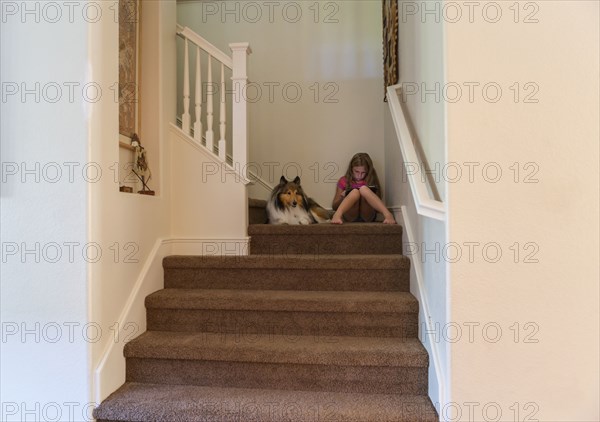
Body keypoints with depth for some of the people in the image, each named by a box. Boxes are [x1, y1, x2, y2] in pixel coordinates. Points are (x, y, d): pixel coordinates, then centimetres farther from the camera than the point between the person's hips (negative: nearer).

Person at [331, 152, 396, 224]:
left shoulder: (372, 180, 14)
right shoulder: (344, 181, 13)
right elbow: (334, 206, 15)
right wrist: (341, 196, -6)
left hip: (367, 216, 0)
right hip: (350, 216, 0)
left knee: (364, 189, -27)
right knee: (355, 191, -29)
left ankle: (387, 214, -47)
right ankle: (337, 215, -55)